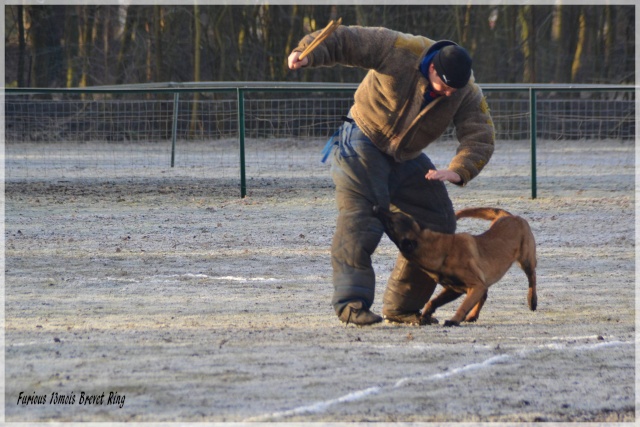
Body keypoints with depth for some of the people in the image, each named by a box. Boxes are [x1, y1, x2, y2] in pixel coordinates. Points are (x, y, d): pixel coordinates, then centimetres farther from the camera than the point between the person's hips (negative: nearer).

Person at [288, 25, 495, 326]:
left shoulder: (467, 93, -13)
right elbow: (345, 41, -24)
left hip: (407, 158, 6)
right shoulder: (400, 51, -25)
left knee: (437, 225, 3)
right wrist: (308, 54, -40)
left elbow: (480, 138, -20)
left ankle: (403, 307, 11)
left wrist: (458, 171, -38)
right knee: (359, 219, -21)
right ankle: (351, 302, -23)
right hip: (364, 141, -6)